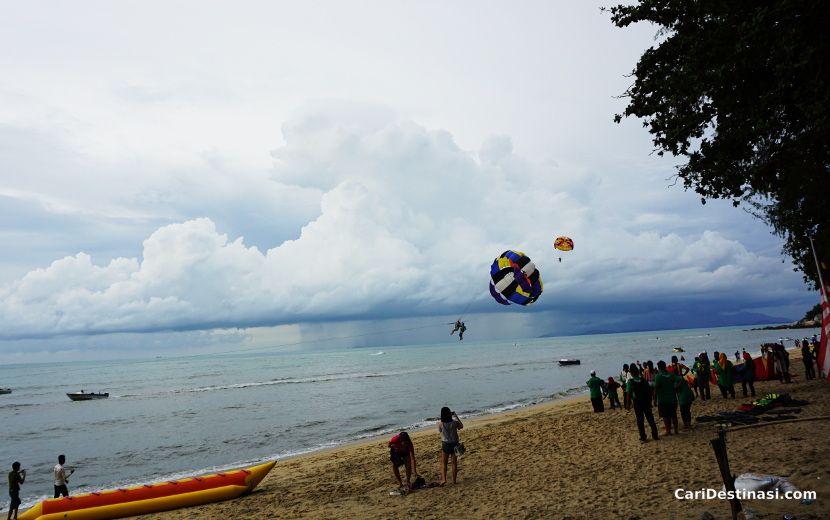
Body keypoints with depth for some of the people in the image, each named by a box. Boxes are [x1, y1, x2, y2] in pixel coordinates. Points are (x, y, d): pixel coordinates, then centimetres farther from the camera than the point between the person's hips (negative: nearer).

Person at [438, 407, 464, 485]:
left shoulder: (440, 423, -15)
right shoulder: (454, 422, -13)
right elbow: (461, 426, 9)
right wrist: (456, 416, 9)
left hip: (445, 444, -1)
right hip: (454, 444, 1)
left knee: (444, 463, 10)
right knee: (454, 463, 13)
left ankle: (443, 479, -2)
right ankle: (454, 480, 19)